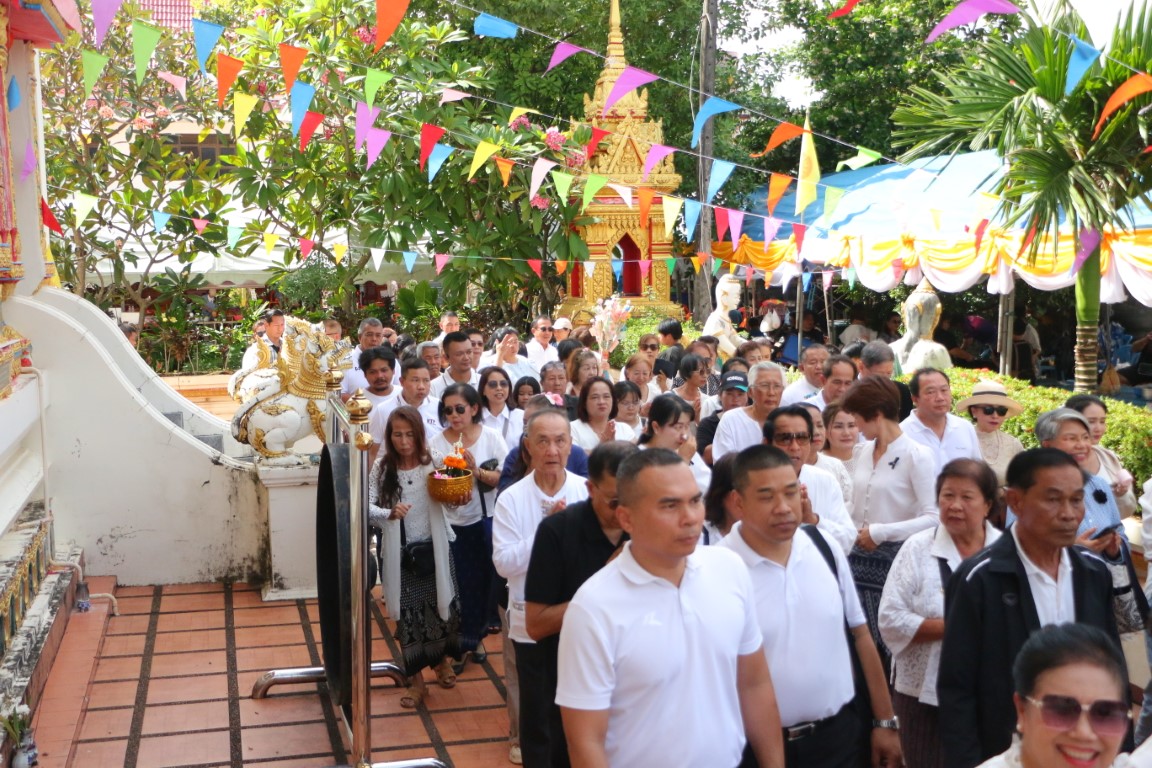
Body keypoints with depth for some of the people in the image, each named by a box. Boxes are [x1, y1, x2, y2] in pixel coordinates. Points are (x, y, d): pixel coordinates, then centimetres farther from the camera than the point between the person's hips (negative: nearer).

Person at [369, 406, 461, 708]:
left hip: (433, 548, 0)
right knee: (407, 615, 6)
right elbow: (366, 505, -11)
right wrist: (389, 514, -29)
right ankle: (416, 681, 21)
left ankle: (442, 660, 41)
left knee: (440, 606, 11)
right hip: (399, 552, 0)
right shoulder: (382, 467, -6)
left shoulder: (433, 463, -7)